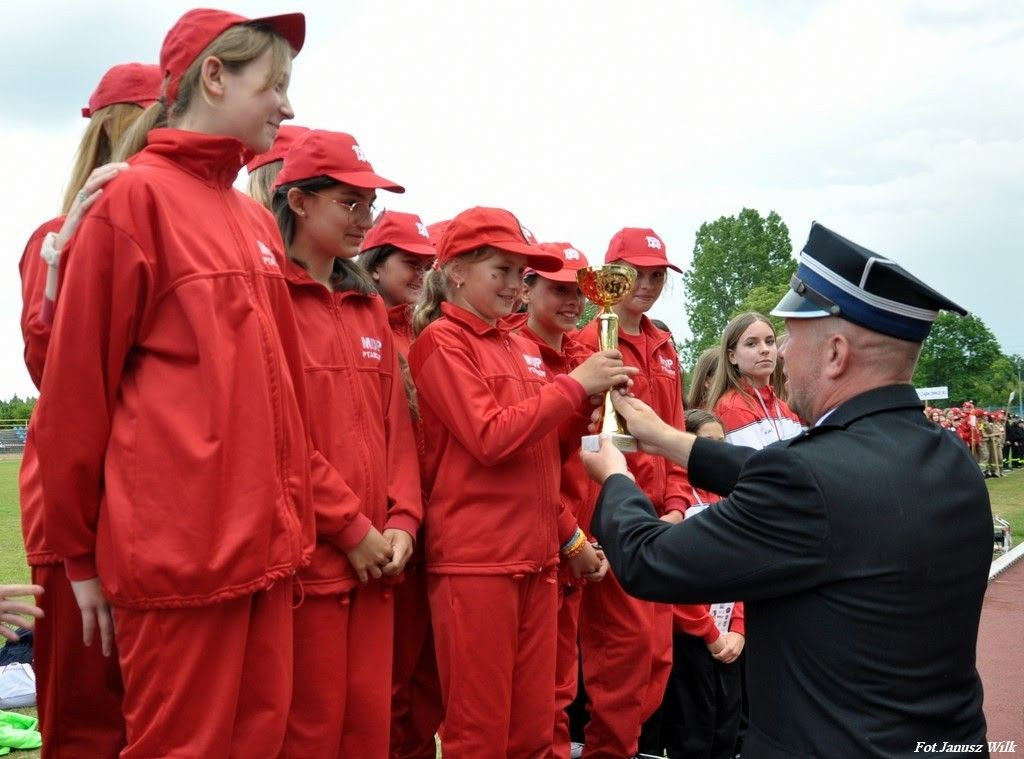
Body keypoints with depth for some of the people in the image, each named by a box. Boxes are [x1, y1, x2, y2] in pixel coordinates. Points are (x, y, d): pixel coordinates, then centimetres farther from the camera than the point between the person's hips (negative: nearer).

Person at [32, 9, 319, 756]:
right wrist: (82, 554, -2)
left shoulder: (256, 220, 14)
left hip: (266, 540, 7)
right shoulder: (136, 198, -7)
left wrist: (291, 515, 14)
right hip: (177, 547, -7)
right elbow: (77, 387, -7)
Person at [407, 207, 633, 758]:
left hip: (536, 557, 7)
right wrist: (574, 384, -13)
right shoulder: (440, 341, -6)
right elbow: (489, 439, -17)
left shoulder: (521, 348, 15)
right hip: (474, 561, -7)